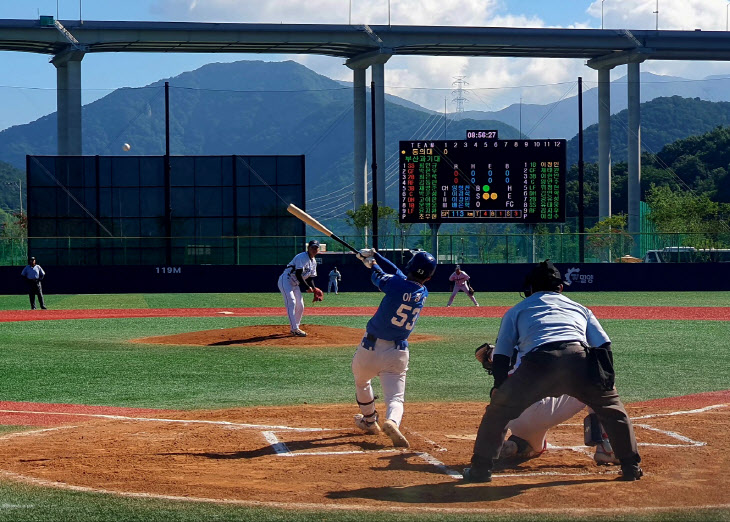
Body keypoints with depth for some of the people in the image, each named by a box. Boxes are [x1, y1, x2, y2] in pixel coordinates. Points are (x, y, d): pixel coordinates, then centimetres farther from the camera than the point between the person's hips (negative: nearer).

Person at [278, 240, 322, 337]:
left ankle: (295, 328, 21)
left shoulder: (314, 262, 10)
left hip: (295, 284, 10)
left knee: (300, 306, 8)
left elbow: (310, 278, 13)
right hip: (285, 281, -10)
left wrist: (314, 289, -3)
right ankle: (295, 329, -29)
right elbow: (298, 275, -26)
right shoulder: (302, 257, -19)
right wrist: (307, 287, -28)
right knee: (291, 302, -22)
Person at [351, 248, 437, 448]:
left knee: (361, 382, 26)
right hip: (398, 354, 2)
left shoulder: (397, 284, -16)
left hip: (371, 349, -2)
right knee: (395, 397, 0)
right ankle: (392, 422, -33)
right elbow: (397, 272, 13)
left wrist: (372, 262, 25)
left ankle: (369, 421, 44)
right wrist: (374, 256, 20)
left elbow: (378, 277, 5)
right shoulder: (423, 293, 2)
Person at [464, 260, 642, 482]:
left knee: (498, 410, 19)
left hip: (535, 364, -1)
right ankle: (631, 467, 22)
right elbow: (604, 346, 22)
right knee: (611, 405, 25)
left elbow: (501, 357, 24)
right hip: (578, 361, 2)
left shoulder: (516, 310, 33)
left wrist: (499, 387, 31)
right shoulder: (579, 308, 35)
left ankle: (480, 469, 18)